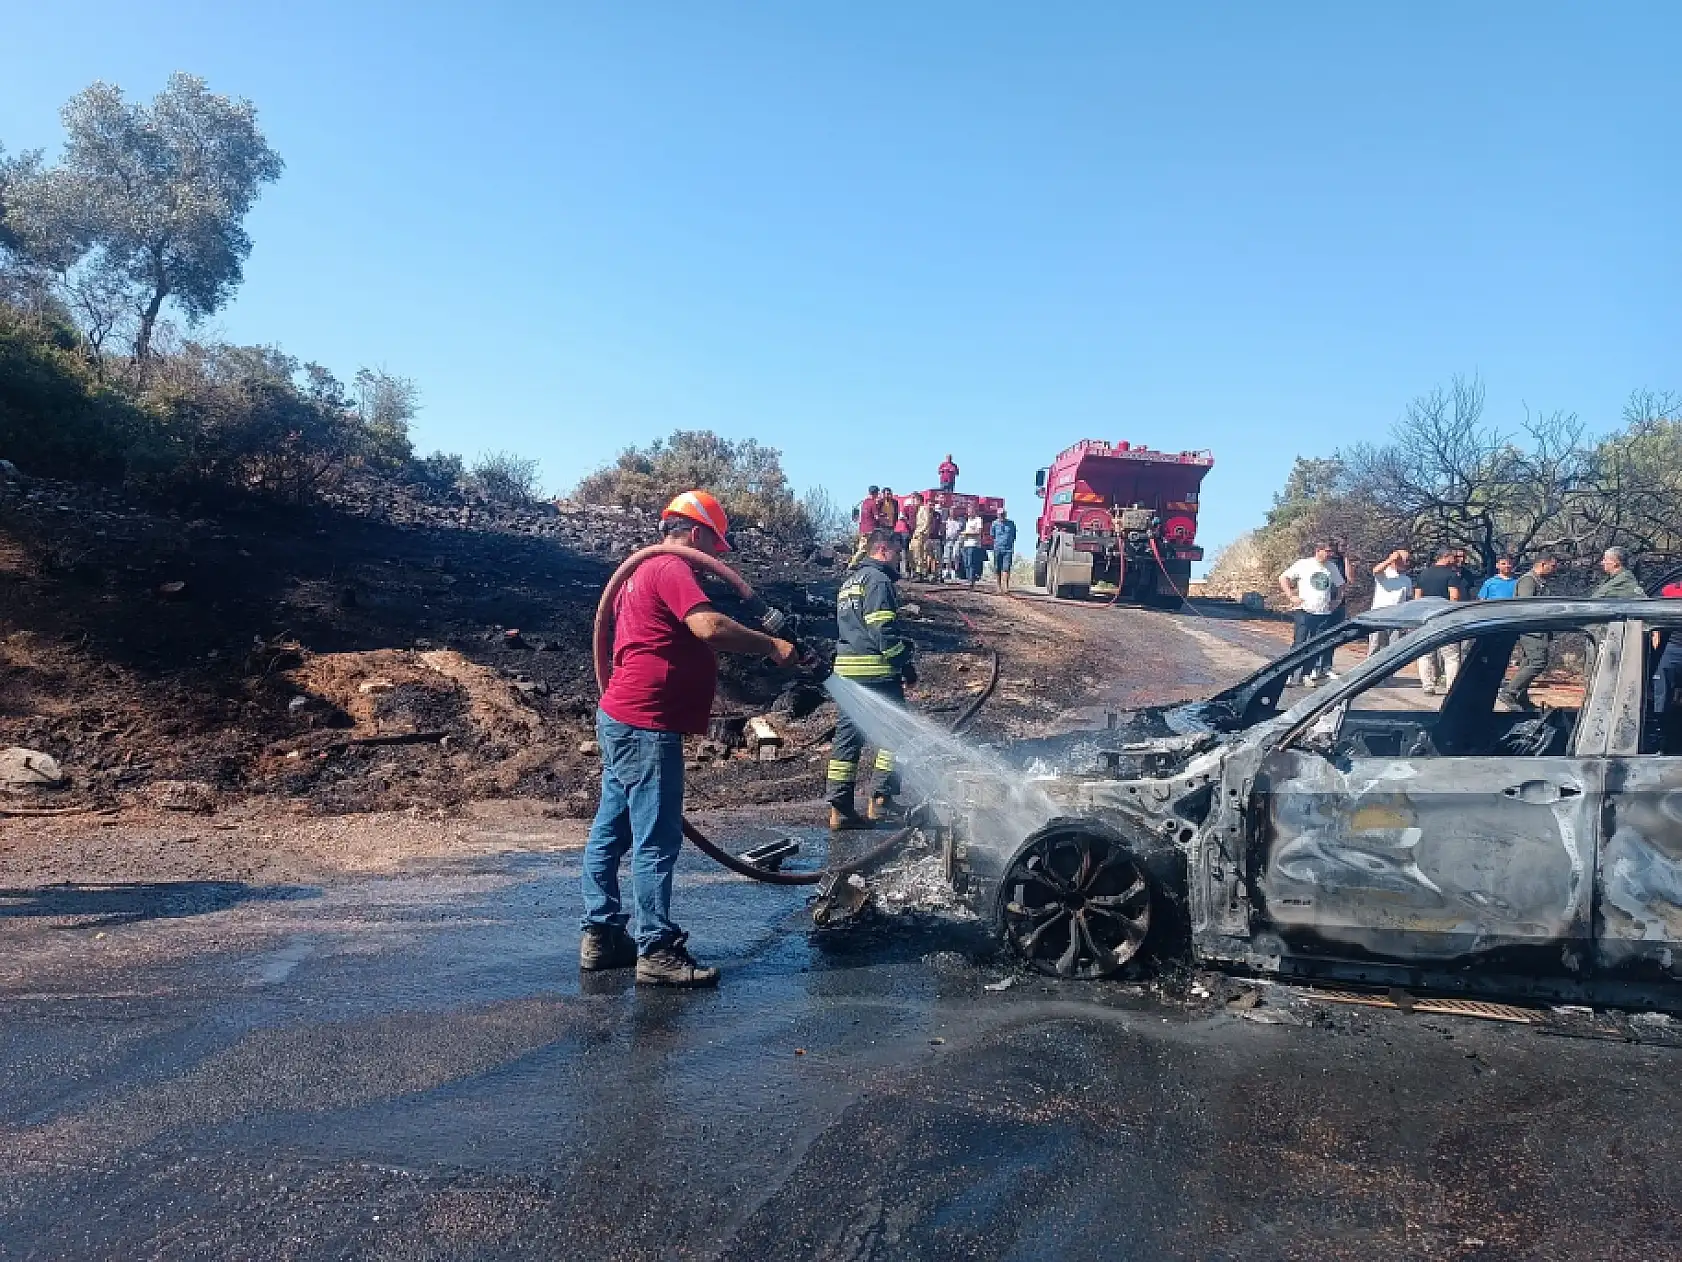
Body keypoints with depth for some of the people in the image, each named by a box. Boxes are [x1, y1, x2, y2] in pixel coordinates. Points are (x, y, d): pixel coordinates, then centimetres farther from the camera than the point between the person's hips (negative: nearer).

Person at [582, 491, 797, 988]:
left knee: (612, 830, 13)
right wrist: (770, 646, -20)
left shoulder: (644, 572, 21)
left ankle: (601, 934, 20)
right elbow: (709, 626, -28)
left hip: (622, 718, 11)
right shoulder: (670, 568, -12)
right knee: (657, 840, -7)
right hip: (646, 724, -11)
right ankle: (657, 951, -1)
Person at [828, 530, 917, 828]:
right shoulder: (878, 579, -8)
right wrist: (906, 663, -9)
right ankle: (881, 798, 0)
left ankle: (839, 808, 8)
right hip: (875, 670, -9)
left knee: (847, 735, 8)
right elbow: (883, 631, -17)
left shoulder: (850, 581, 22)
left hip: (845, 669, 9)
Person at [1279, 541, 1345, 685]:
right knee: (1299, 644, -7)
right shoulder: (1303, 564, -3)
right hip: (1304, 611, -4)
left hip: (1324, 613, 5)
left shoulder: (1332, 568, 11)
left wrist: (1338, 599, 11)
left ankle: (1308, 674, 12)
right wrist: (1291, 597, -8)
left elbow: (1340, 585, 26)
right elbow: (1283, 578, -2)